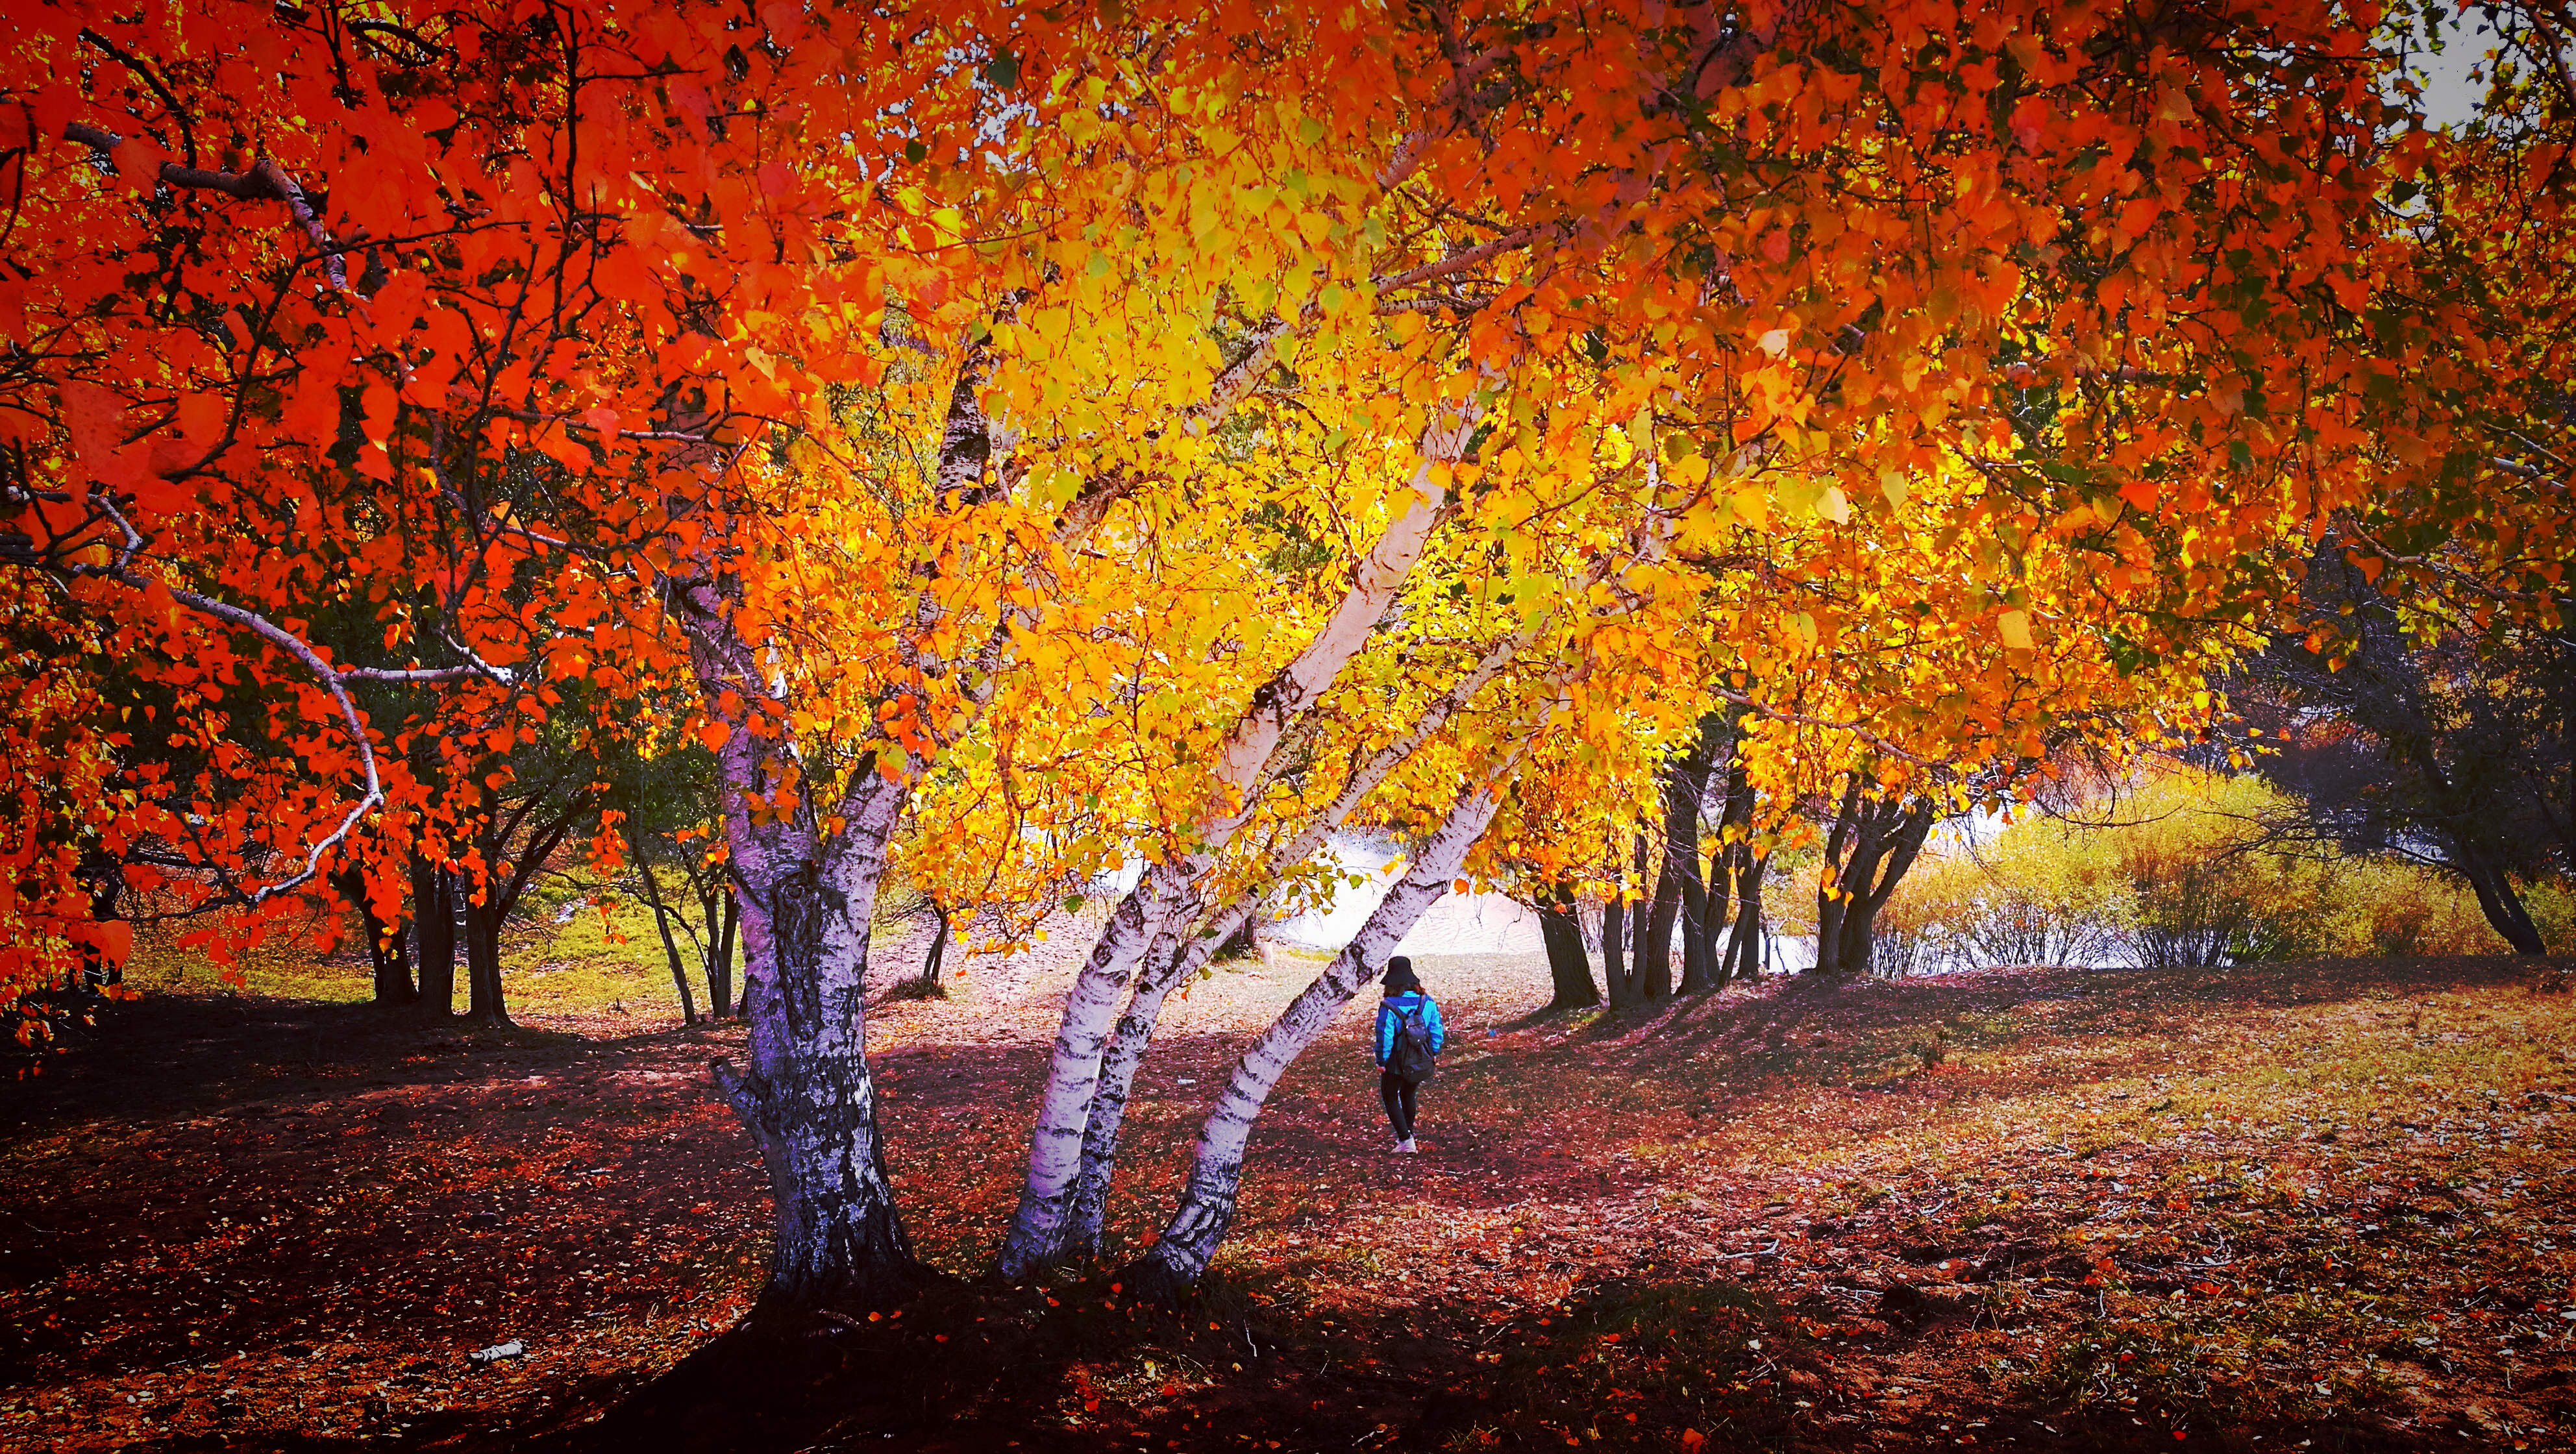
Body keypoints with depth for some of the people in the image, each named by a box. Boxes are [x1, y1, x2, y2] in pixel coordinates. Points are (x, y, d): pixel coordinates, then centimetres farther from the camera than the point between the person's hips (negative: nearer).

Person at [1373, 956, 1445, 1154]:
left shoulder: (1388, 1007, -23)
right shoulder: (1428, 1003, -10)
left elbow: (1384, 1037, -19)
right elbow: (1437, 1034, -3)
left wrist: (1381, 1062, -5)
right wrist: (1431, 1055, 12)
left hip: (1396, 1064, -4)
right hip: (1421, 1064, 4)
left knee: (1390, 1098, 18)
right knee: (1409, 1095, 29)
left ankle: (1406, 1140, 8)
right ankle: (1407, 1134, 45)